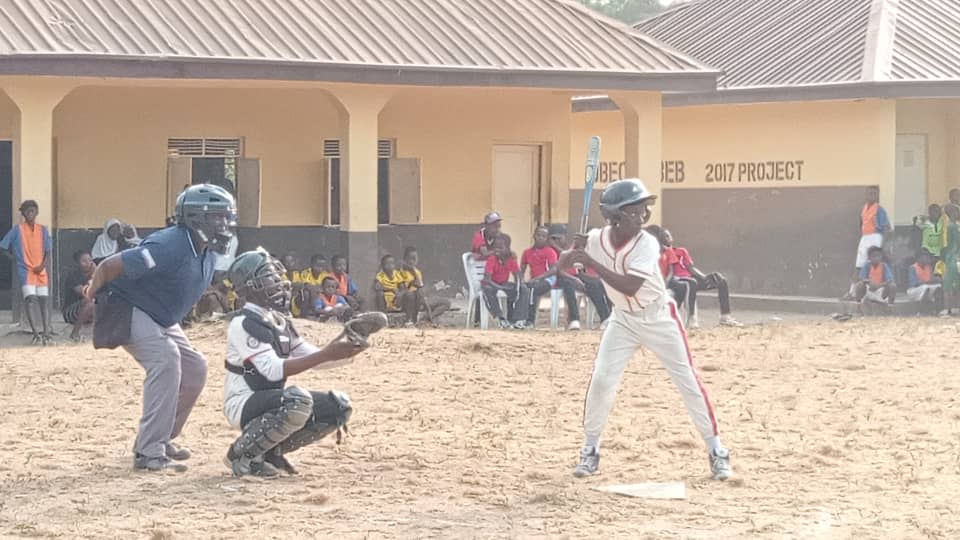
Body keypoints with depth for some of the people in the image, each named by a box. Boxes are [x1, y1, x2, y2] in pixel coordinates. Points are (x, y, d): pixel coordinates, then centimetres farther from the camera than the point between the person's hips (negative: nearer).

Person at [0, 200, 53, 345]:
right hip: (25, 271, -3)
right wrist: (15, 258, 0)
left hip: (41, 271, 3)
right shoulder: (17, 230, -2)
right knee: (29, 300, -16)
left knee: (44, 300, 0)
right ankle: (36, 334, -19)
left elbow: (47, 250, 7)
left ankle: (46, 333, 1)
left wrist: (43, 265, -8)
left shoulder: (43, 230, 7)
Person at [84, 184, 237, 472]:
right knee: (165, 358, -28)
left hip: (162, 320, 10)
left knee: (194, 368, 7)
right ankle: (149, 453, -29)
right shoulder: (169, 246, -31)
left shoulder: (207, 253, -1)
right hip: (129, 312, -10)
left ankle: (160, 439, 23)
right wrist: (92, 295, -10)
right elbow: (109, 266, -29)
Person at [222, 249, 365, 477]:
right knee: (299, 401, -36)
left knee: (339, 406, -2)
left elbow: (313, 357, 13)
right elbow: (274, 370, -27)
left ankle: (273, 450, 7)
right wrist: (326, 354, -30)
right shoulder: (245, 324, -18)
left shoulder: (280, 320, 10)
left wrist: (344, 352, -7)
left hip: (270, 401, 9)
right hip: (243, 405, -9)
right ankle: (243, 453, -14)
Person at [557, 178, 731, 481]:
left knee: (688, 382, -1)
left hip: (659, 318, -3)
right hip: (623, 320, 3)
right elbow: (562, 265, 0)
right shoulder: (598, 239, -12)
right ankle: (590, 450, 9)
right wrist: (575, 252, -23)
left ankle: (716, 450, 8)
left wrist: (592, 263, -40)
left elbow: (630, 287, -36)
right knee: (601, 381, -7)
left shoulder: (647, 244, -25)